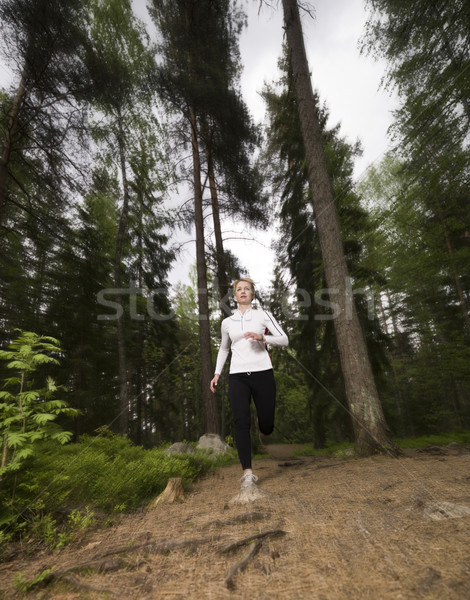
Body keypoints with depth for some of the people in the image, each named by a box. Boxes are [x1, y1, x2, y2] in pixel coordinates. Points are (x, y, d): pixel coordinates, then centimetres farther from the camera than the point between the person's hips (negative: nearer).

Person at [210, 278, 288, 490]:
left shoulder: (263, 315, 5)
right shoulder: (227, 322, 12)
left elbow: (284, 339, -1)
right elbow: (223, 349, 25)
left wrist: (262, 338, -19)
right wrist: (217, 373, 16)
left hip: (262, 373, -1)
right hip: (238, 376, 1)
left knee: (266, 426, 5)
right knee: (241, 422, -14)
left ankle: (264, 420, 42)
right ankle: (247, 472, -5)